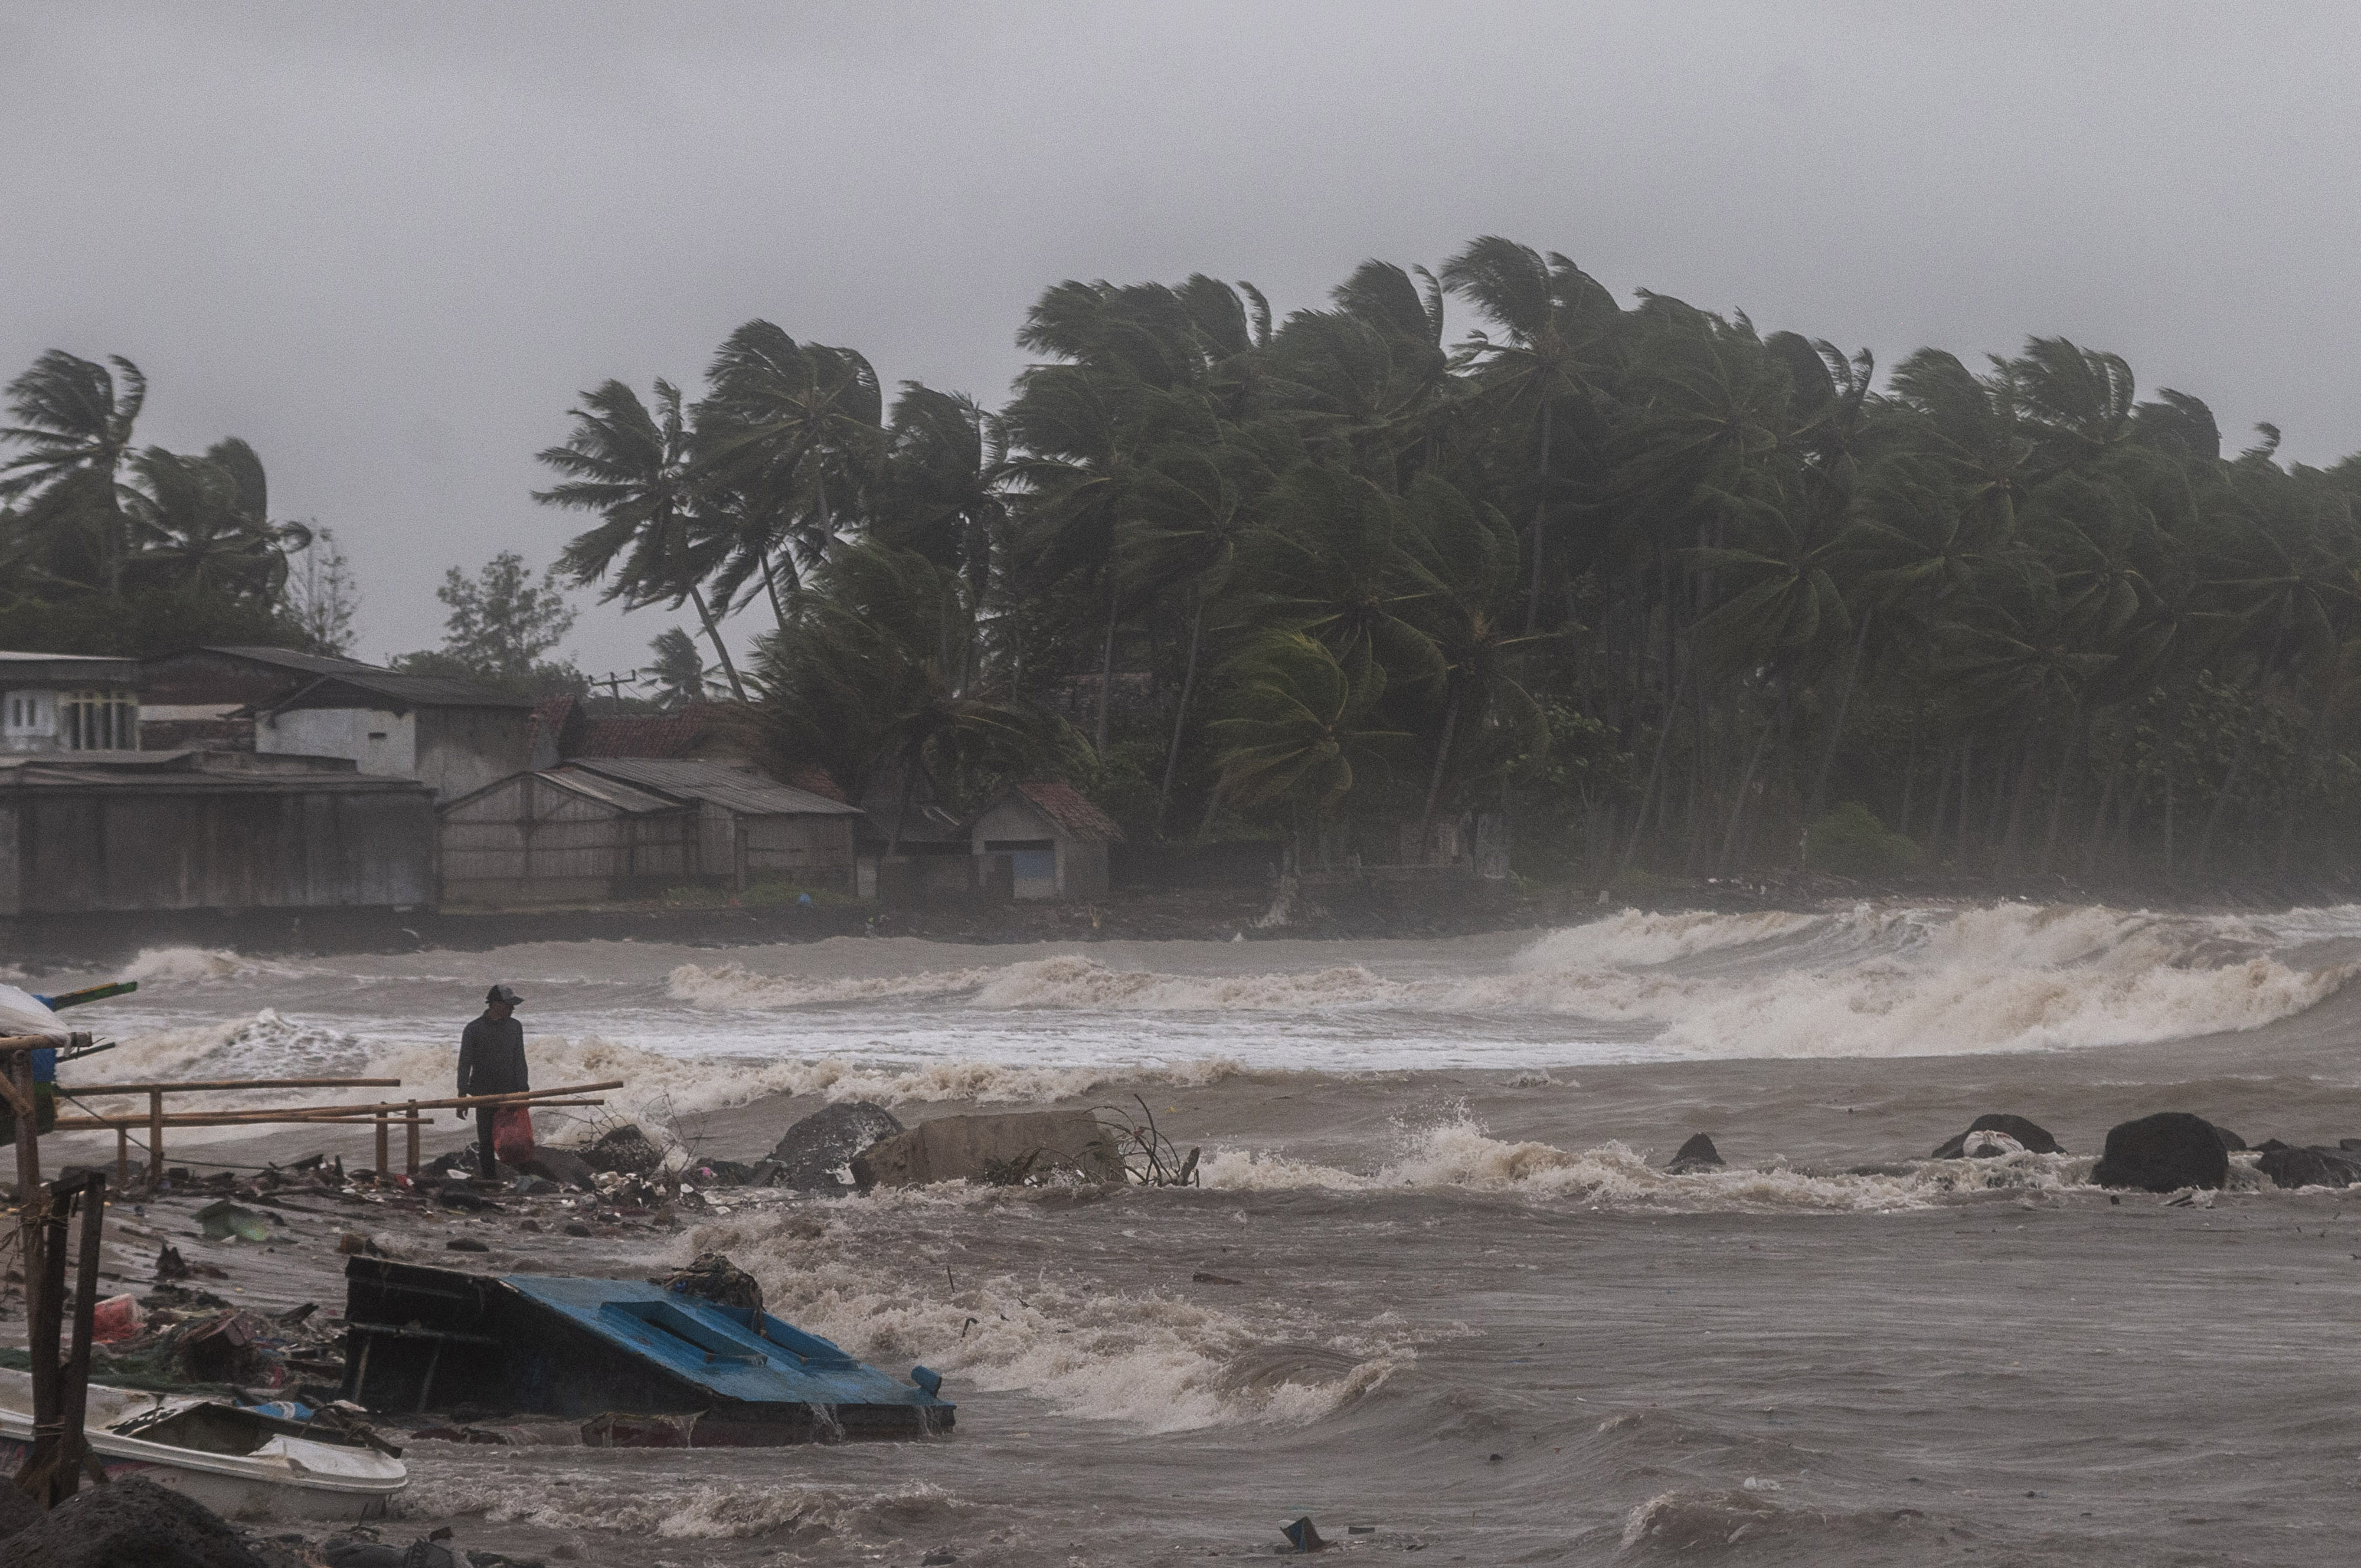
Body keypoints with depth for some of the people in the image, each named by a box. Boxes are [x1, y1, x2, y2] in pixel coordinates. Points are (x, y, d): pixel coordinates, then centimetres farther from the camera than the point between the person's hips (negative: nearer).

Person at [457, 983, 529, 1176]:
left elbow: (519, 1061, 10)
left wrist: (523, 1089, 2)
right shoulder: (474, 1030, -4)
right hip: (484, 1095, -2)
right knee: (486, 1142, 2)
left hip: (510, 1095, 2)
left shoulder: (515, 1027, 6)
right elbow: (465, 1064, -4)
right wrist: (462, 1095, -11)